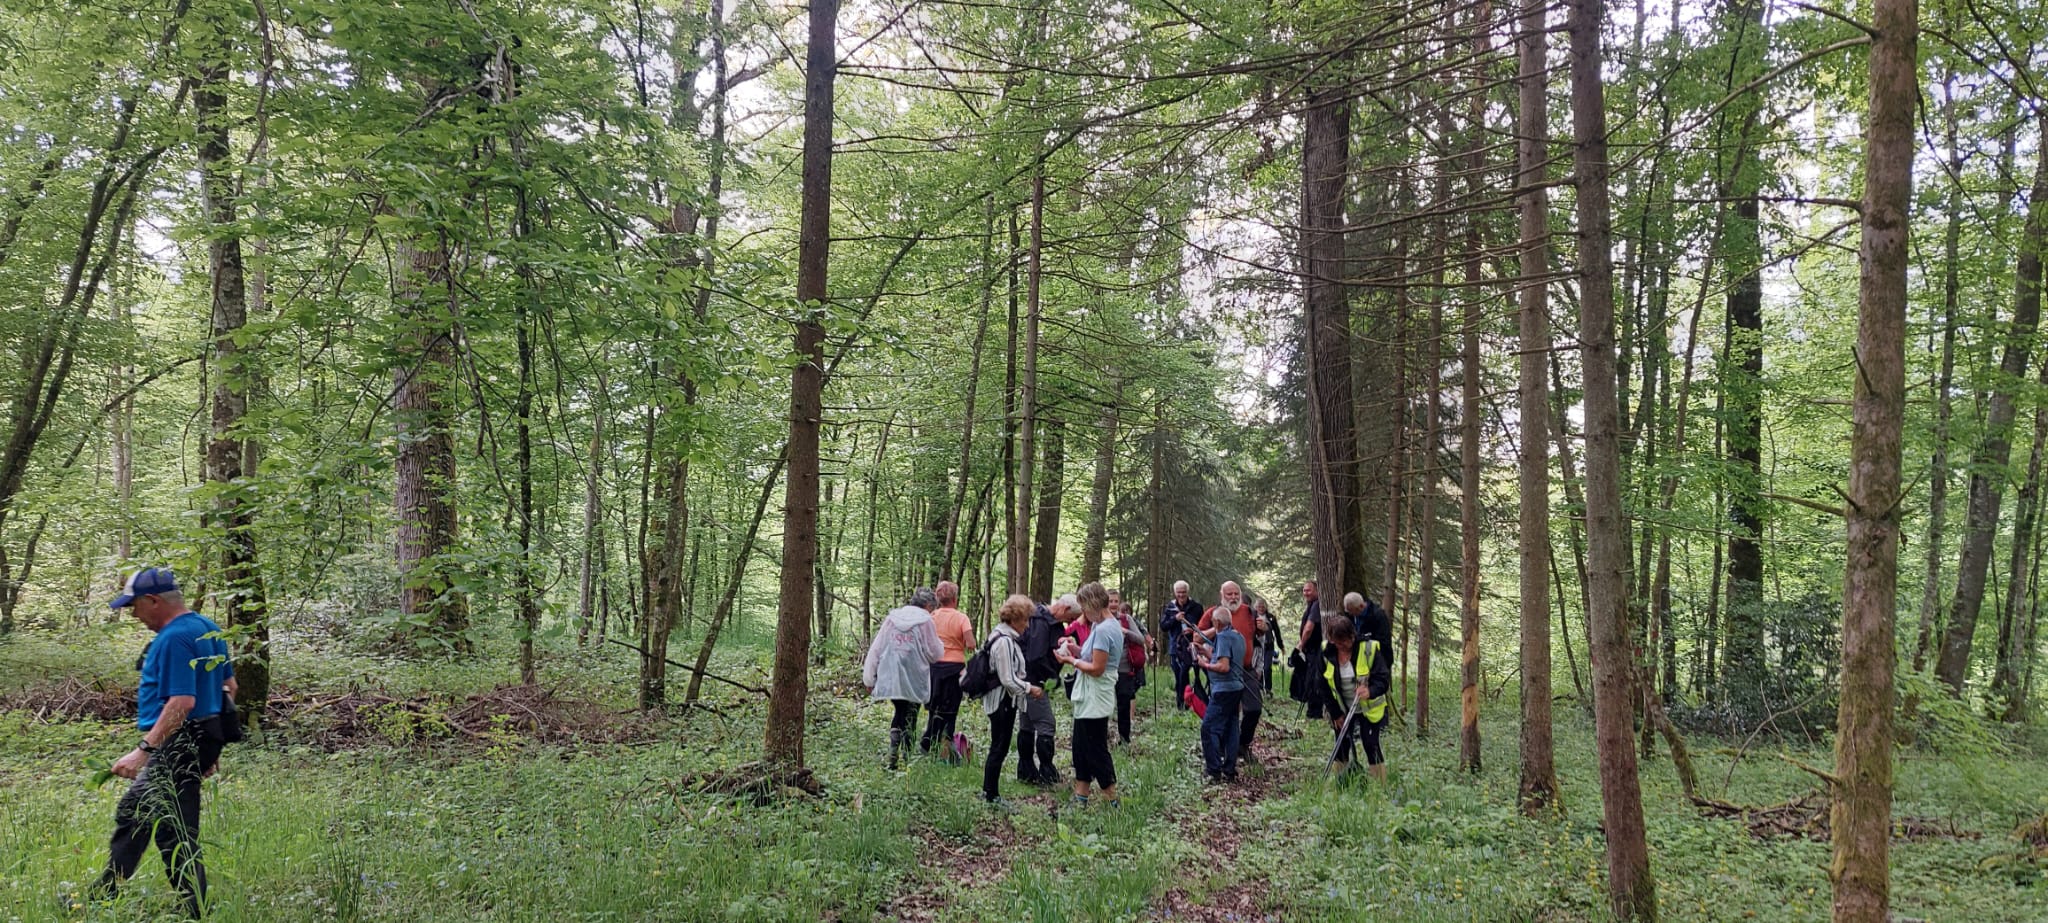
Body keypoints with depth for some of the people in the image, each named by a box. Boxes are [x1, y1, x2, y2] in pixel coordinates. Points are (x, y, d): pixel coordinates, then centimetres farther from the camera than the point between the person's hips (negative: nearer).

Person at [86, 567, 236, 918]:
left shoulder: (174, 638, -19)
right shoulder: (209, 629, 11)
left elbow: (182, 702, -27)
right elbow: (229, 686, 17)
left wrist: (144, 751, -26)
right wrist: (211, 744, 23)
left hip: (174, 747, -11)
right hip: (200, 741, 11)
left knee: (175, 837, -4)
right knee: (130, 816, 21)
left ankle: (195, 913, 1)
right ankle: (102, 897, 33)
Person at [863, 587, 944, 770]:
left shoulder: (892, 618, 6)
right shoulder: (925, 621, -6)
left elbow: (876, 648, 5)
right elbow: (935, 652, -2)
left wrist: (869, 677, 10)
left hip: (890, 678, 4)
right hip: (914, 680, -4)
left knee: (899, 713, 17)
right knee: (909, 716, 6)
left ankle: (892, 757, 8)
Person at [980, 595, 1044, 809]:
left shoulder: (1006, 636, 11)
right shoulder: (1005, 641, -22)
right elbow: (1008, 680, -22)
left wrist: (1026, 687, 10)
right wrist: (1030, 689, -12)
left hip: (1004, 701, 10)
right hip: (1002, 701, -10)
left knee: (998, 747, 16)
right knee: (999, 748, -1)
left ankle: (989, 792, 23)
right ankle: (991, 795, 7)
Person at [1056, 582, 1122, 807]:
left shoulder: (1103, 630, -22)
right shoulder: (1110, 626, 10)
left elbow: (1097, 668, -23)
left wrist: (1072, 661, -11)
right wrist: (1077, 649, 1)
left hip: (1095, 701, -10)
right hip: (1088, 699, 10)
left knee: (1096, 750, 0)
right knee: (1081, 748, 15)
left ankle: (1112, 801, 10)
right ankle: (1080, 797, 22)